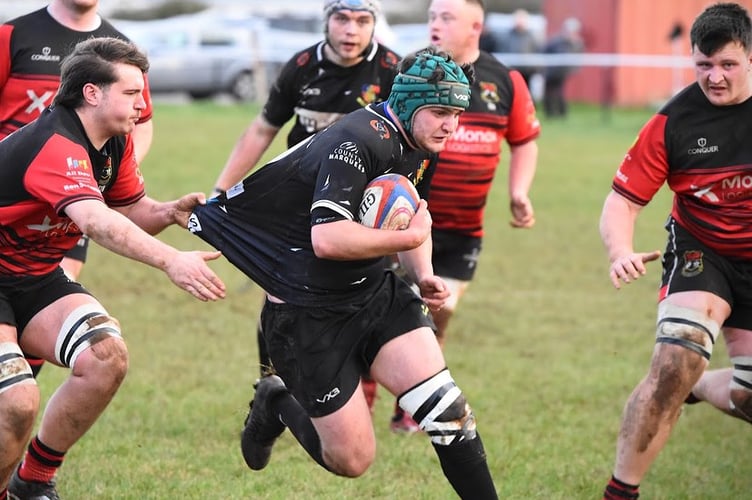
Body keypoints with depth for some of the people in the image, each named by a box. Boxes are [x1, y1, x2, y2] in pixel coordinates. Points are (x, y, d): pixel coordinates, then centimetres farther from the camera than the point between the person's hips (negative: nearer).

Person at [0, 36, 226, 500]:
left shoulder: (117, 143, 0)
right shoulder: (56, 145, -29)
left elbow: (129, 210, 12)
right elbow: (95, 220, -45)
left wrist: (170, 211, -11)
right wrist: (171, 261, -56)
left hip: (38, 277, 8)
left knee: (107, 357, -14)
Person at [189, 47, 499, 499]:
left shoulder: (419, 145, 4)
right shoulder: (357, 142, -25)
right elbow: (328, 239, -36)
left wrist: (424, 274, 4)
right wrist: (410, 237, -25)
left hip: (375, 293, 8)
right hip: (310, 314, -7)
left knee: (447, 407, -12)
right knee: (352, 460, -2)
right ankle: (277, 405, 26)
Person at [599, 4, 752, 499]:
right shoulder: (673, 122, -15)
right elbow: (623, 199, -12)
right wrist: (621, 251, -32)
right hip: (700, 251, -2)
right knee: (676, 362, -26)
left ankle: (695, 386, 42)